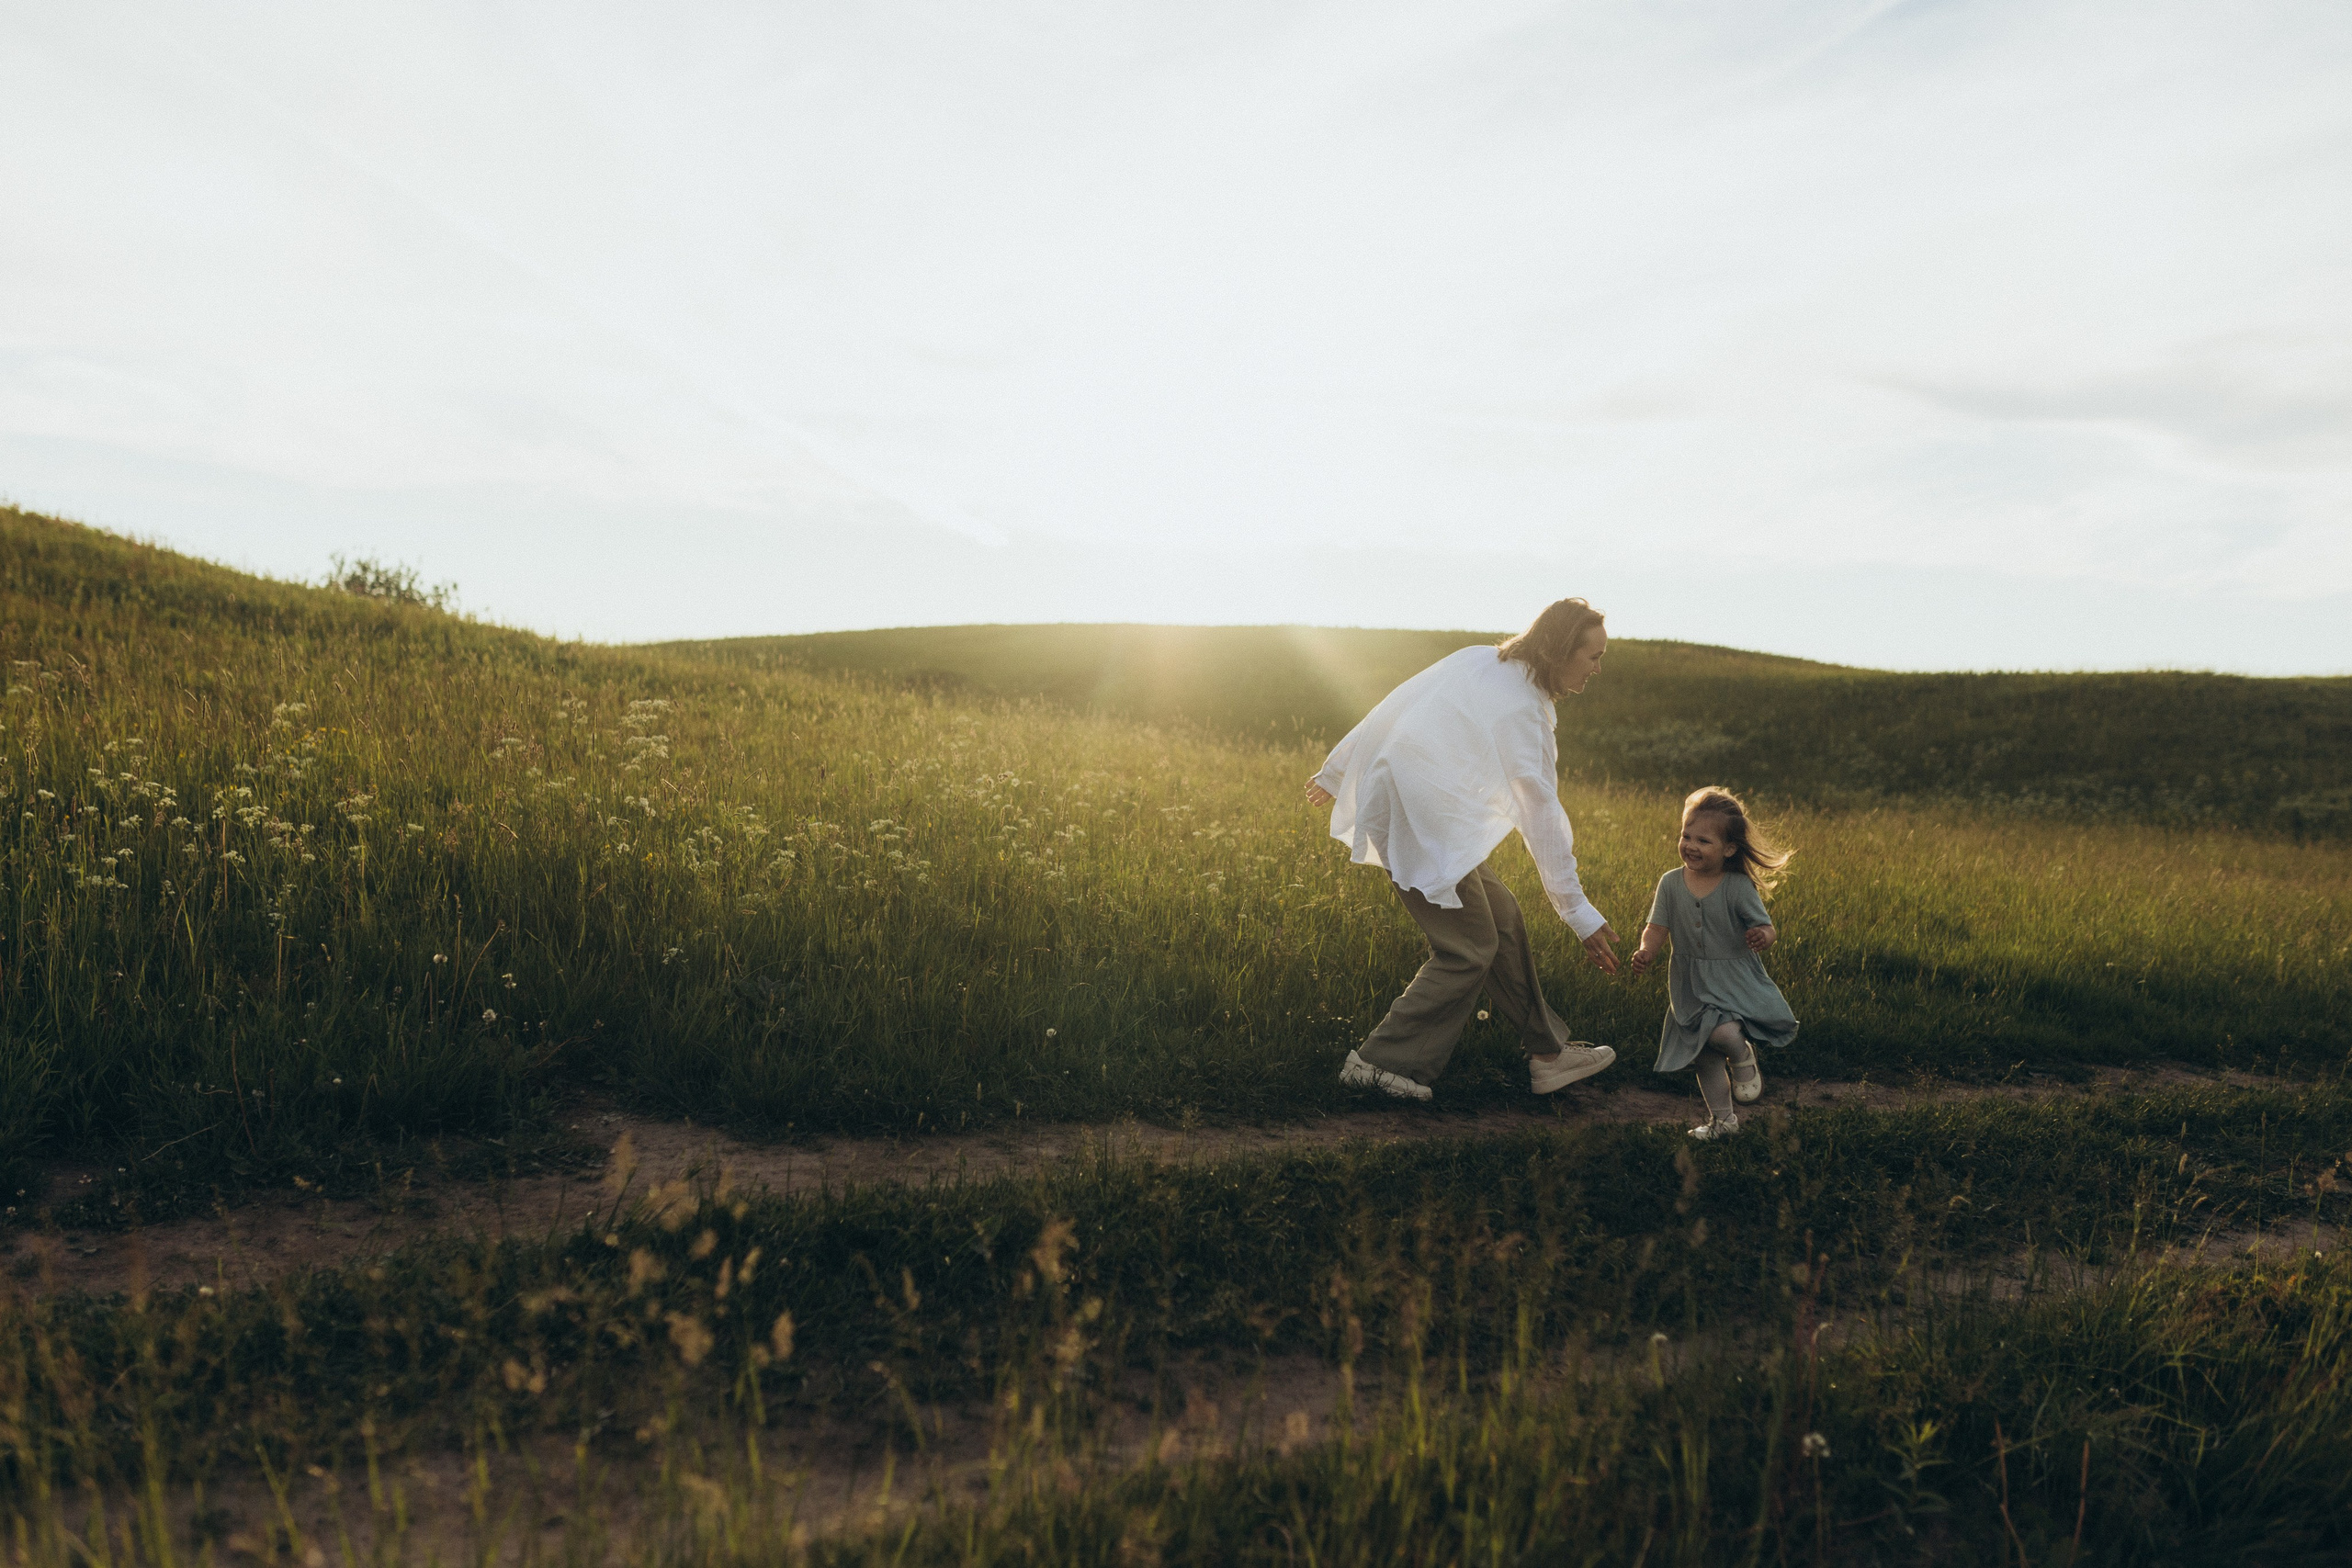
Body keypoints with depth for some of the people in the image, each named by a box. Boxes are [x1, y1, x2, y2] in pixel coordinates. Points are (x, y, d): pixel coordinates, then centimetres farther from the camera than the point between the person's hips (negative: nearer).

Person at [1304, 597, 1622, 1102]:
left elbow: (1391, 710, 14)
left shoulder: (1480, 660, 9)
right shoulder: (1522, 710, -15)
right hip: (1423, 823, -10)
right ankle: (1381, 1062, 3)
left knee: (1501, 918, 12)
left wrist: (1337, 773, 25)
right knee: (1470, 948, -2)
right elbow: (1542, 819, -15)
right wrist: (1581, 914, -10)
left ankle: (1547, 1051, 18)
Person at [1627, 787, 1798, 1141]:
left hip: (1737, 981, -3)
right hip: (1692, 987, 3)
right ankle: (1723, 1118, 27)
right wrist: (1646, 951, -22)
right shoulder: (1671, 883, -3)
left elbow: (1767, 929, -10)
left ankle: (1744, 1057, 9)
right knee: (1705, 1055, 4)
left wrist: (1763, 937, -34)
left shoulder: (1739, 887, -12)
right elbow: (1657, 928, -2)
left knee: (1724, 1034, -28)